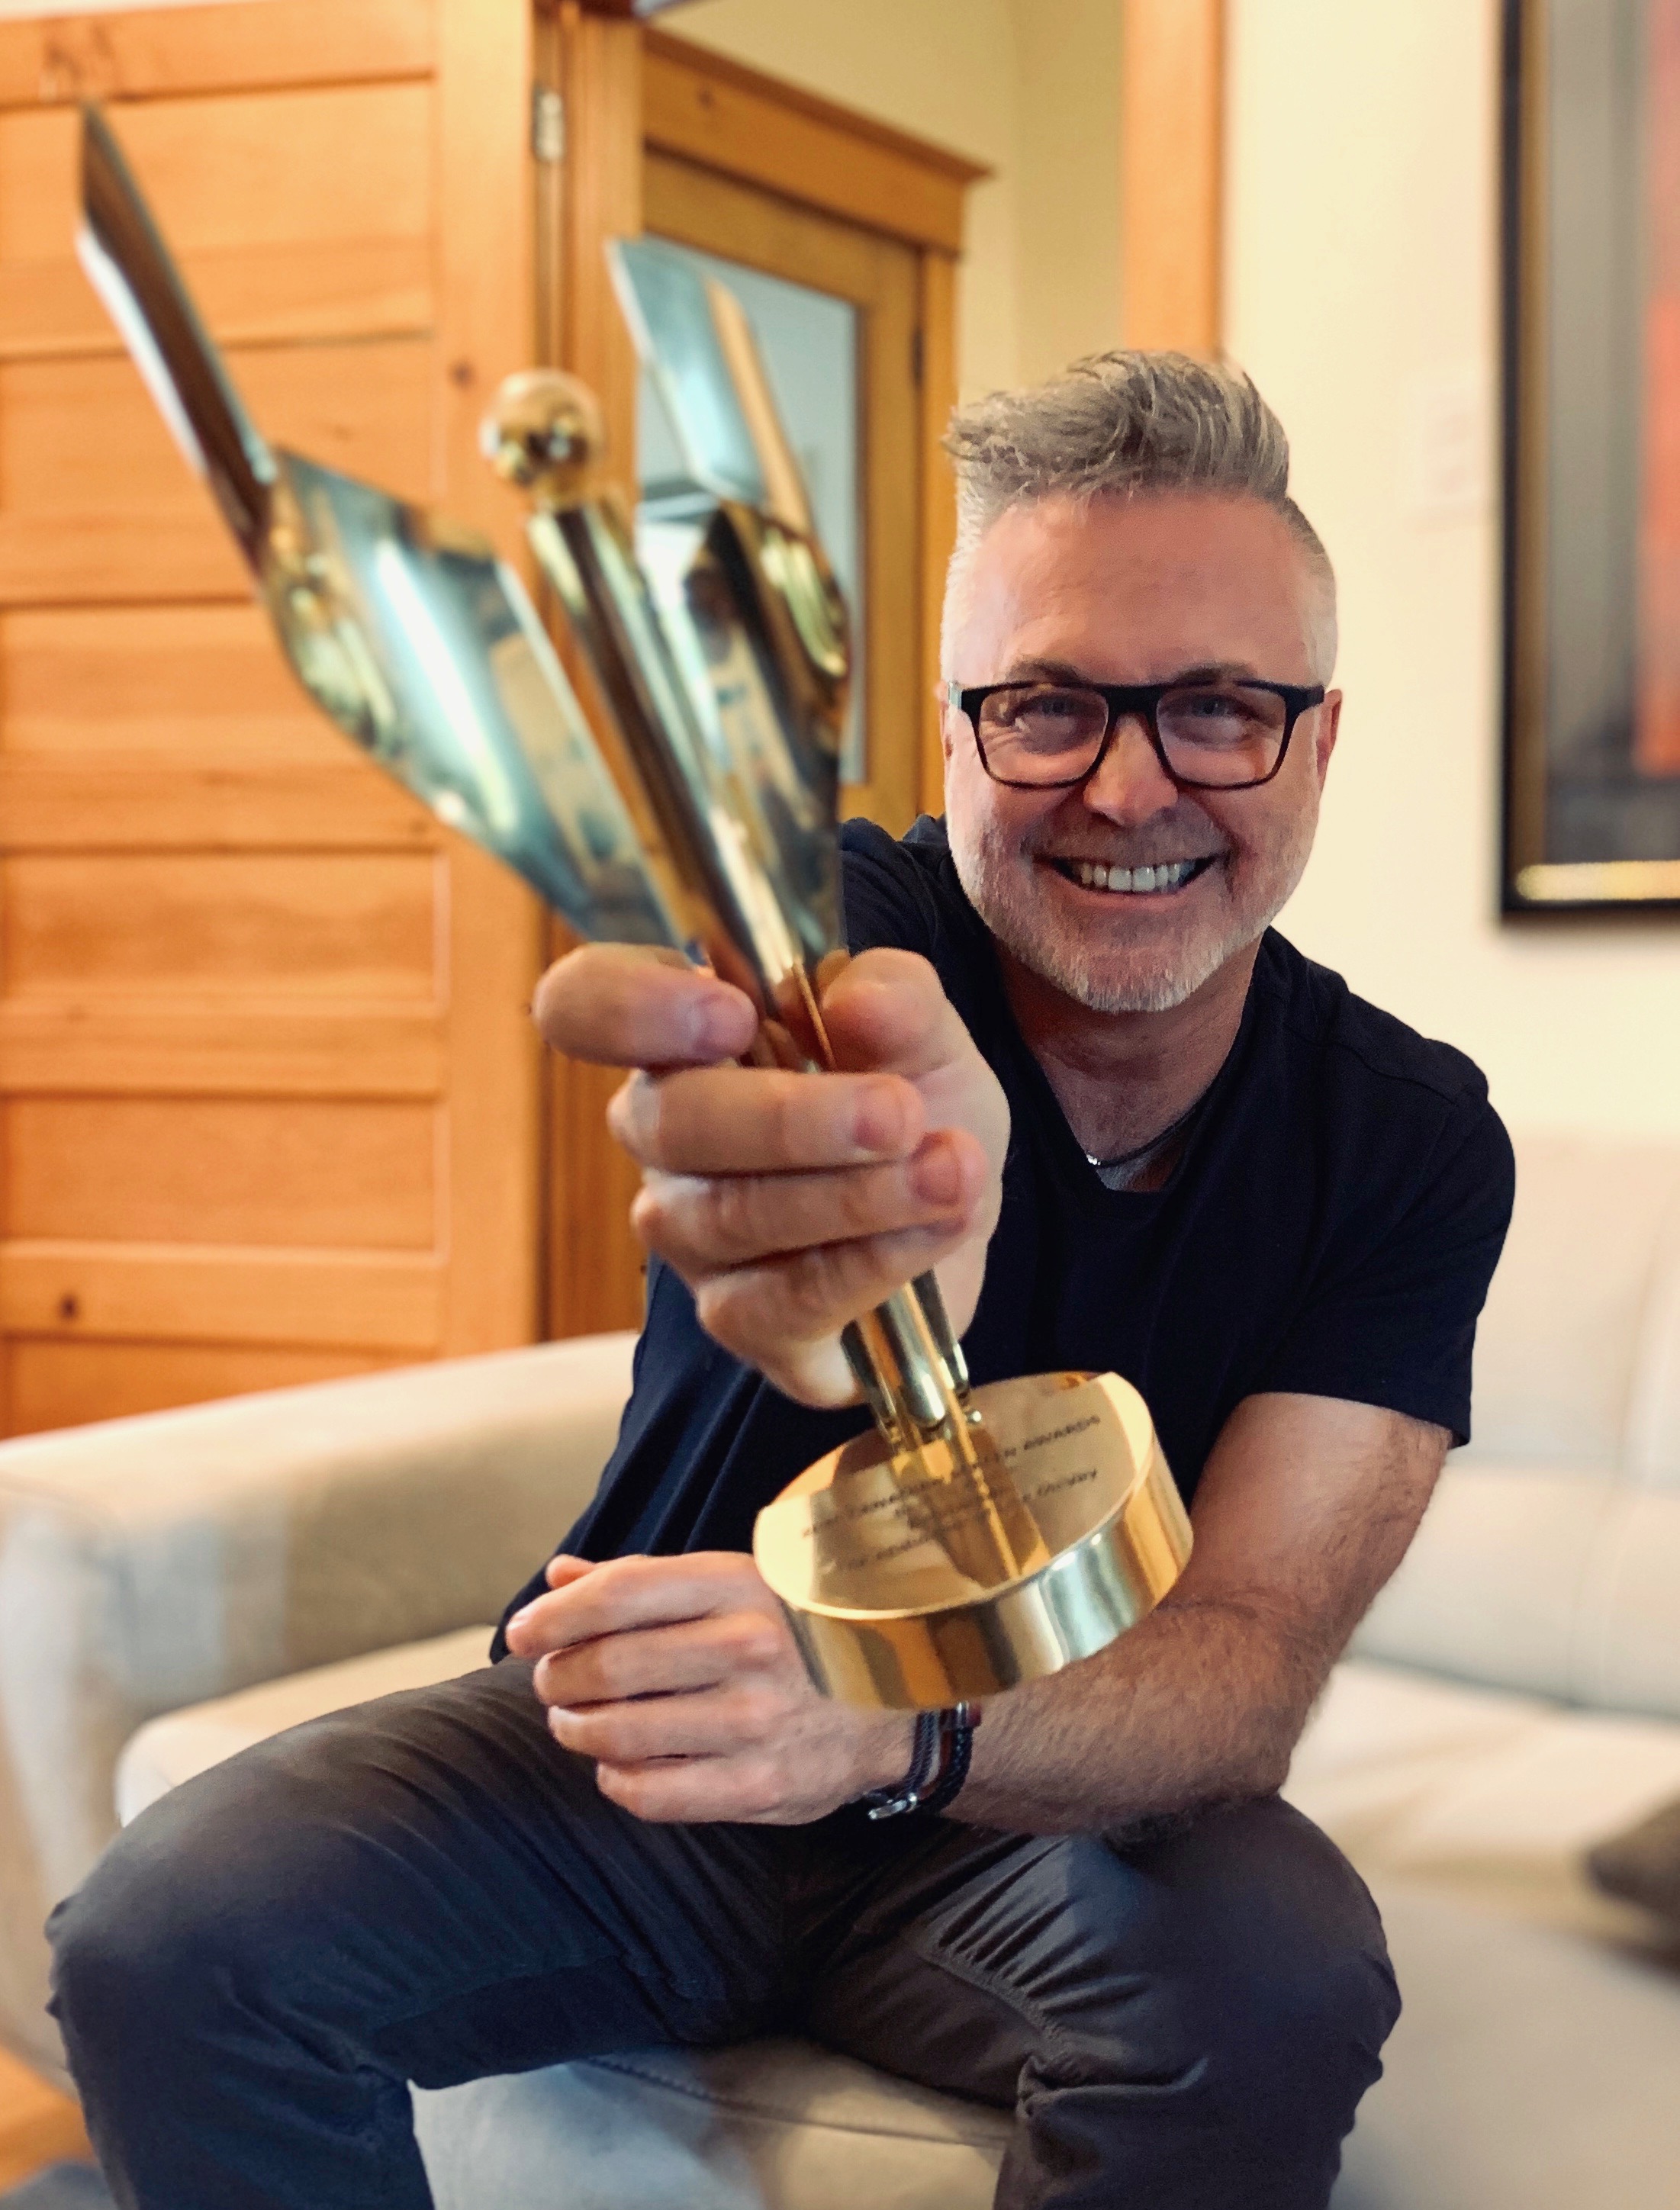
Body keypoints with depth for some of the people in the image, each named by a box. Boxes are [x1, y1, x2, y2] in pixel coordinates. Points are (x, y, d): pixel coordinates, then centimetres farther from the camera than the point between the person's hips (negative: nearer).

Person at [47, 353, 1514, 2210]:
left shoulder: (1412, 1140, -12)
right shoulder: (832, 932, -18)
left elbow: (1247, 1667, -22)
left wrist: (890, 1719, -43)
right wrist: (865, 1298, -69)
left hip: (1049, 1803, 1)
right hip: (637, 1732, 0)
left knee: (1280, 1982, -32)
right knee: (169, 1941, -24)